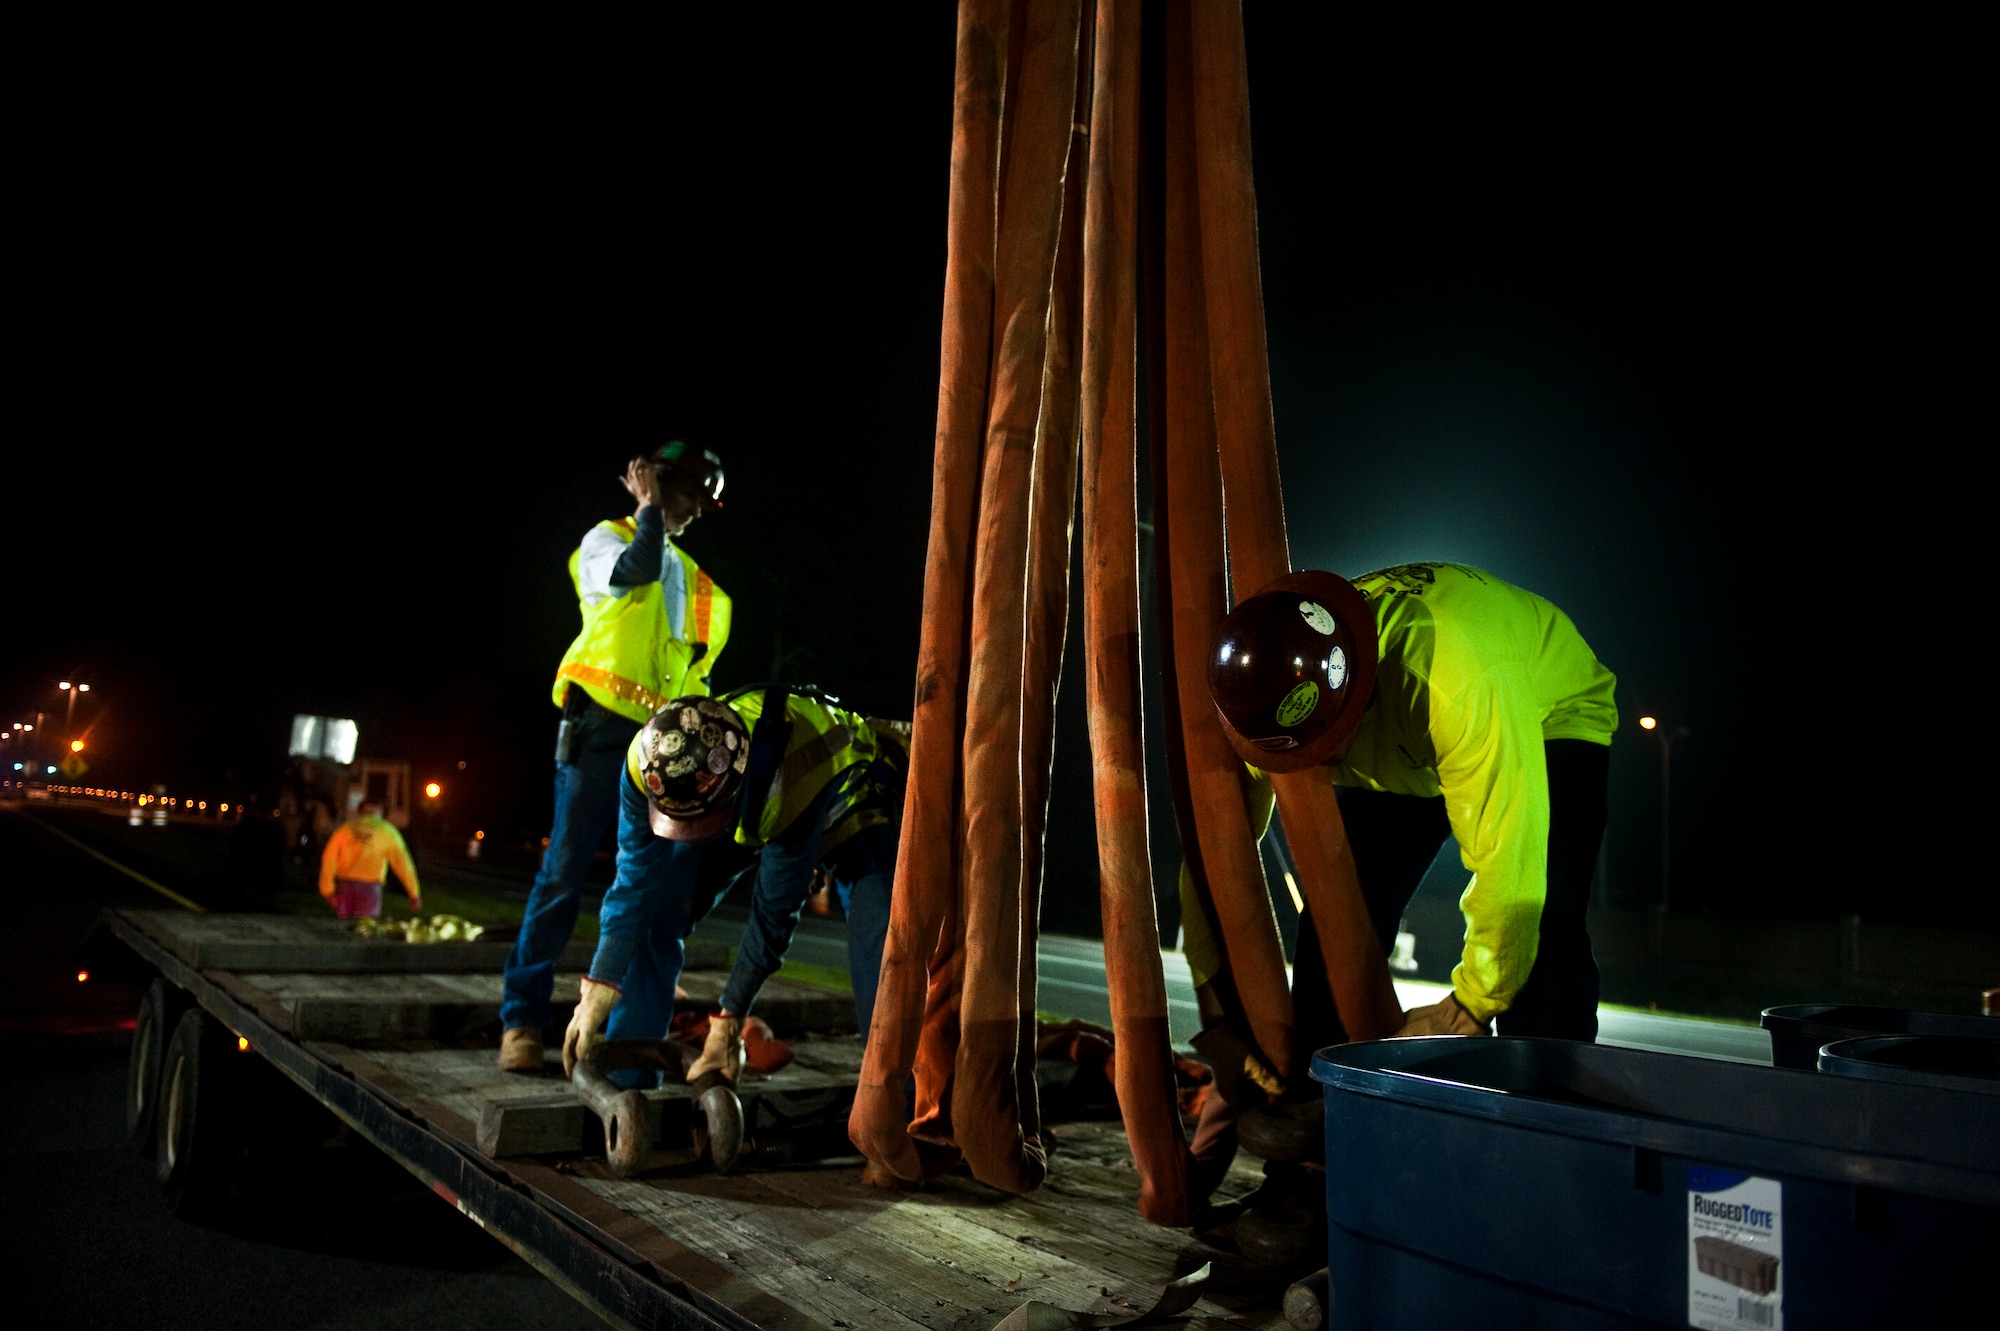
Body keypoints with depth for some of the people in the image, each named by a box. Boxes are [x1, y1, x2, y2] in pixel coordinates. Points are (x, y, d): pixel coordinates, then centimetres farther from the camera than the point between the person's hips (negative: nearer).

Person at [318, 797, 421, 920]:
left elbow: (329, 858, 3)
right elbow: (402, 863, 2)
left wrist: (327, 891, 4)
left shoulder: (344, 828, 12)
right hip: (370, 886, -3)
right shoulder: (387, 831, 5)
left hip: (344, 883, 3)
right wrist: (414, 894, 4)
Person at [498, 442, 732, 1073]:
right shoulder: (607, 538, 7)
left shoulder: (689, 574, 24)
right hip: (601, 725, -6)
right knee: (564, 872, -10)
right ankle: (521, 1019, -7)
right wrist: (649, 507, -4)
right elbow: (634, 570, -17)